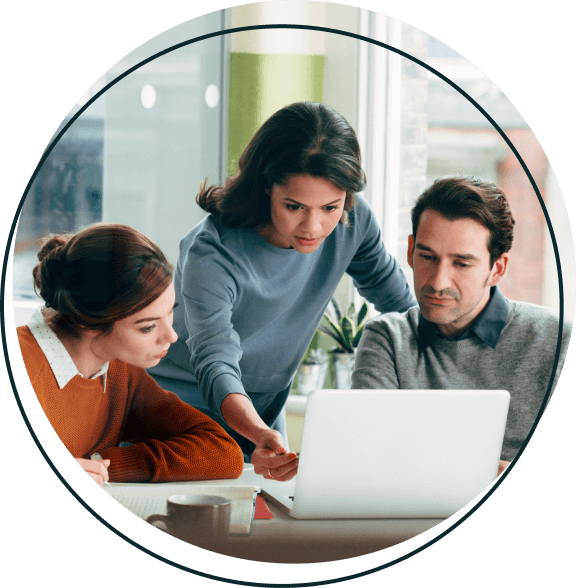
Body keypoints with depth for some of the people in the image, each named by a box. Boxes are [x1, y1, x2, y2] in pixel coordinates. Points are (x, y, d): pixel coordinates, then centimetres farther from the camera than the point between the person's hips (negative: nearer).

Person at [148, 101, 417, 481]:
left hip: (265, 416, 4)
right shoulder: (212, 256, -28)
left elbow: (401, 307, 5)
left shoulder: (353, 222, -13)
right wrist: (261, 435, -56)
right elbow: (216, 363, -37)